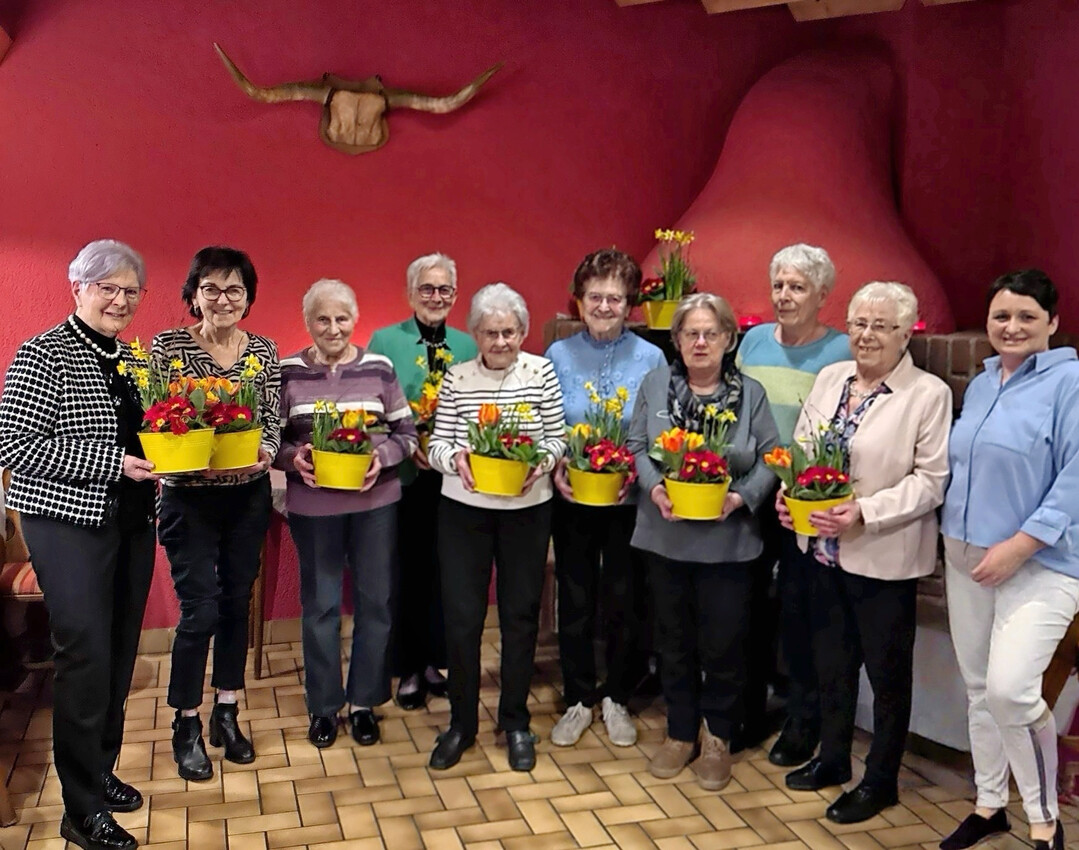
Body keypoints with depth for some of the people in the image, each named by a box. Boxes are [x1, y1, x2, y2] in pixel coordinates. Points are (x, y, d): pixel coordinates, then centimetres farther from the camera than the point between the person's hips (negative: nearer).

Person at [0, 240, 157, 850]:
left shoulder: (132, 359, 12)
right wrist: (111, 463, -22)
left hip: (133, 520, 7)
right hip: (72, 524, -7)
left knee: (121, 652, 13)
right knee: (87, 656, -6)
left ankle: (102, 771, 30)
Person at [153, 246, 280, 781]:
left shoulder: (264, 351, 3)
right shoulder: (168, 345, -8)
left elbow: (273, 421, 3)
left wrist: (266, 451, -17)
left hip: (248, 496, 4)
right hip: (189, 498, -4)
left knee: (236, 603, 12)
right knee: (200, 611, -3)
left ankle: (226, 715, 29)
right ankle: (186, 727, 17)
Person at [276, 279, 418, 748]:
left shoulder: (379, 368, -1)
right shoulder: (287, 373, -2)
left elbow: (407, 433, 4)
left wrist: (382, 456, -14)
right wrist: (293, 458, -16)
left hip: (376, 500, 1)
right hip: (313, 504, -1)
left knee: (375, 600, 9)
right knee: (320, 604, 10)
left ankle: (364, 701, 26)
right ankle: (323, 705, 26)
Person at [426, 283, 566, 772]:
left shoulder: (541, 372, -2)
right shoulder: (457, 377, 0)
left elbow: (558, 438, 1)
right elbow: (437, 443, 0)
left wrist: (541, 461, -20)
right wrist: (455, 457, -21)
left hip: (526, 509, 0)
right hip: (463, 508, 0)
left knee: (520, 614, 9)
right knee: (461, 615, 3)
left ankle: (515, 722, 26)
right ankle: (461, 723, 21)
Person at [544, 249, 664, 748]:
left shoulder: (650, 359, -4)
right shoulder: (558, 355, 0)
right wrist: (555, 466, -14)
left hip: (629, 501, -1)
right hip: (571, 499, 1)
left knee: (624, 603, 10)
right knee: (574, 602, 11)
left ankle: (616, 699, 29)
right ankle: (578, 700, 27)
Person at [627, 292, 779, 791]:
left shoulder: (750, 393, 1)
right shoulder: (656, 384, 3)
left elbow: (769, 459, 0)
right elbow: (636, 445, 2)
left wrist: (741, 497, -16)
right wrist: (654, 487, -15)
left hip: (727, 540, -1)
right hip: (666, 534, 1)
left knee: (723, 643, 6)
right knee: (674, 638, 13)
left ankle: (718, 738, 27)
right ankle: (681, 733, 29)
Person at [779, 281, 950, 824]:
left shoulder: (929, 394, -12)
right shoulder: (829, 378, 6)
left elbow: (931, 479, -16)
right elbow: (801, 448, 10)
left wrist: (866, 512, -24)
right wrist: (789, 490, -9)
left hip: (883, 555, -5)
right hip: (823, 547, 6)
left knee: (887, 671, 11)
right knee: (831, 660, 20)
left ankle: (881, 780, 29)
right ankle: (832, 757, 39)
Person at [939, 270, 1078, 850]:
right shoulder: (979, 385, 11)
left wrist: (1017, 547, -19)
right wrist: (952, 533, 11)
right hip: (967, 556, 7)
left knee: (1011, 688, -17)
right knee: (978, 687, 13)